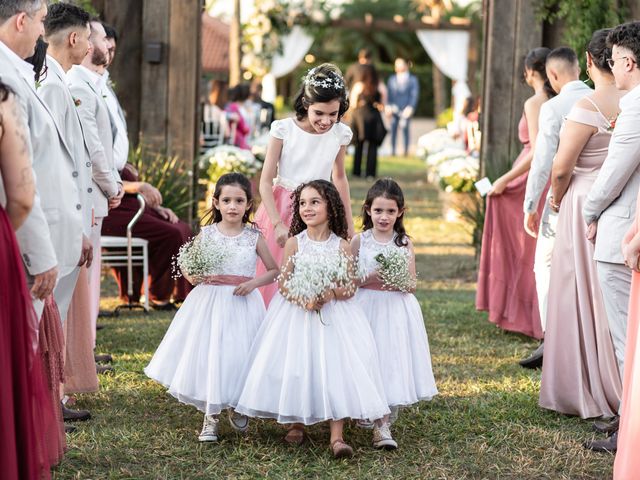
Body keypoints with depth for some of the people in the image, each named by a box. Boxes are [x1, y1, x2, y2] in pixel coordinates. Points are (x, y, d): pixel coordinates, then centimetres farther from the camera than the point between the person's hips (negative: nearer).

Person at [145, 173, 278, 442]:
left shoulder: (254, 237, 0)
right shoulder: (206, 234, 1)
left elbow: (274, 270, 6)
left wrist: (253, 283, -11)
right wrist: (193, 276, -14)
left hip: (243, 304, 0)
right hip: (210, 301, 0)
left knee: (238, 356, 1)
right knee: (208, 356, -3)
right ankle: (210, 417, 10)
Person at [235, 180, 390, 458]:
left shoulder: (341, 245, 0)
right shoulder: (295, 243, 0)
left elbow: (350, 288, -2)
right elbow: (283, 283, -2)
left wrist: (330, 294, -23)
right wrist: (303, 299, -21)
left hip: (334, 315, -1)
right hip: (296, 314, 1)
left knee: (335, 368, -12)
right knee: (295, 367, -4)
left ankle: (336, 436, -15)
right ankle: (296, 423, 17)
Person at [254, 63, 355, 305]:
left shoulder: (340, 134, -3)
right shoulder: (283, 130, -12)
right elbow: (266, 181, -11)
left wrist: (349, 223, 19)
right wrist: (278, 224, -20)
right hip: (282, 208, -2)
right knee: (275, 280, 2)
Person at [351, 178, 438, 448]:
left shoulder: (404, 243, 4)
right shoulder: (359, 241, 0)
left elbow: (413, 284, 5)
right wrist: (368, 279, -16)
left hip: (396, 310, 1)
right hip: (366, 308, -1)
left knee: (392, 362, -2)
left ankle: (382, 424, 1)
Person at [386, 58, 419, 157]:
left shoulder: (412, 80, 5)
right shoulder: (391, 79, 15)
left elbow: (414, 95, 1)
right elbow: (389, 94, 14)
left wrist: (410, 107, -9)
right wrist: (388, 106, 1)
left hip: (406, 109, -3)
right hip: (394, 108, 3)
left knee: (404, 127, -10)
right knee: (393, 128, -1)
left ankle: (405, 150, -2)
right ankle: (392, 150, 4)